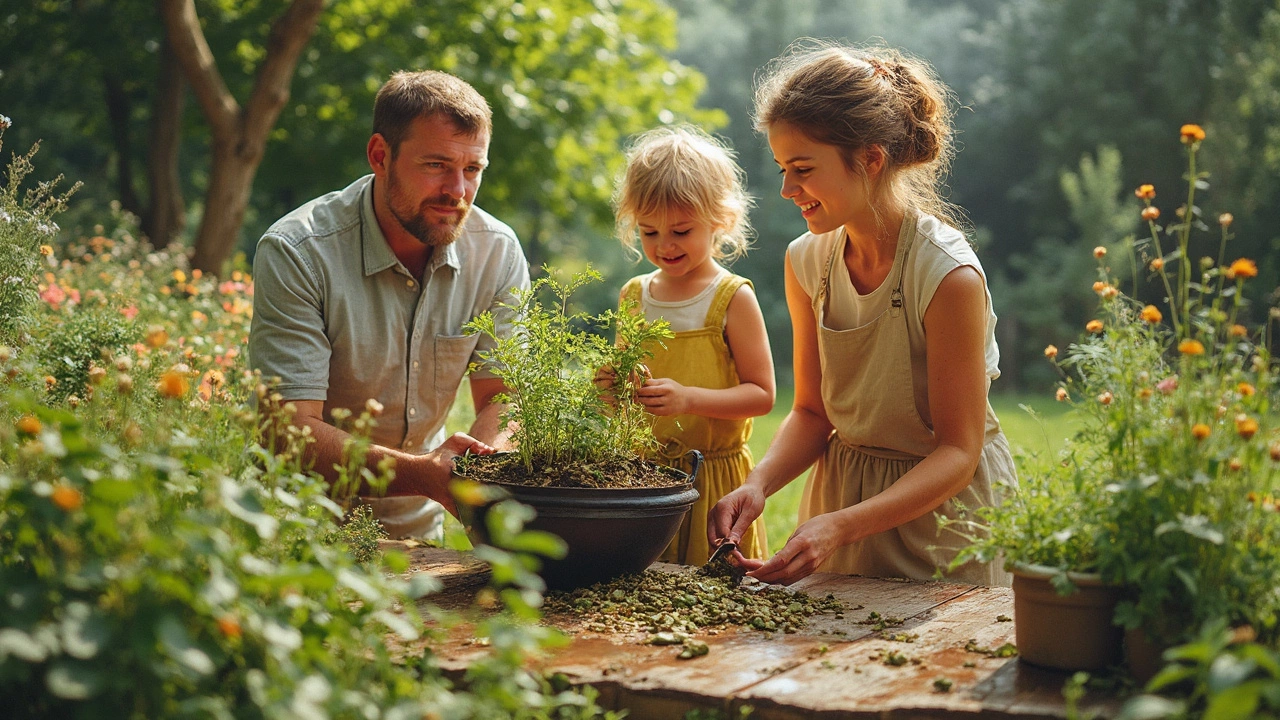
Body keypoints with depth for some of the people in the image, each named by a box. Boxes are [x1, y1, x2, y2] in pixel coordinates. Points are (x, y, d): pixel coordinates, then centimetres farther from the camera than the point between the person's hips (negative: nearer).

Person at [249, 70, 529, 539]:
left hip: (416, 526, 4)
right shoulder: (295, 254, -16)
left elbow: (505, 400, -1)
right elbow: (293, 432, -21)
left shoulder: (498, 254, -4)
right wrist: (424, 474, -36)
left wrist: (476, 463, -25)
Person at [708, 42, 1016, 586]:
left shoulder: (949, 275, -25)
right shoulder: (806, 262, -7)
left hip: (941, 515, -5)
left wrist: (841, 525, -33)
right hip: (840, 494, 5)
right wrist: (759, 484, -17)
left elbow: (957, 452, -22)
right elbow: (813, 410, 2)